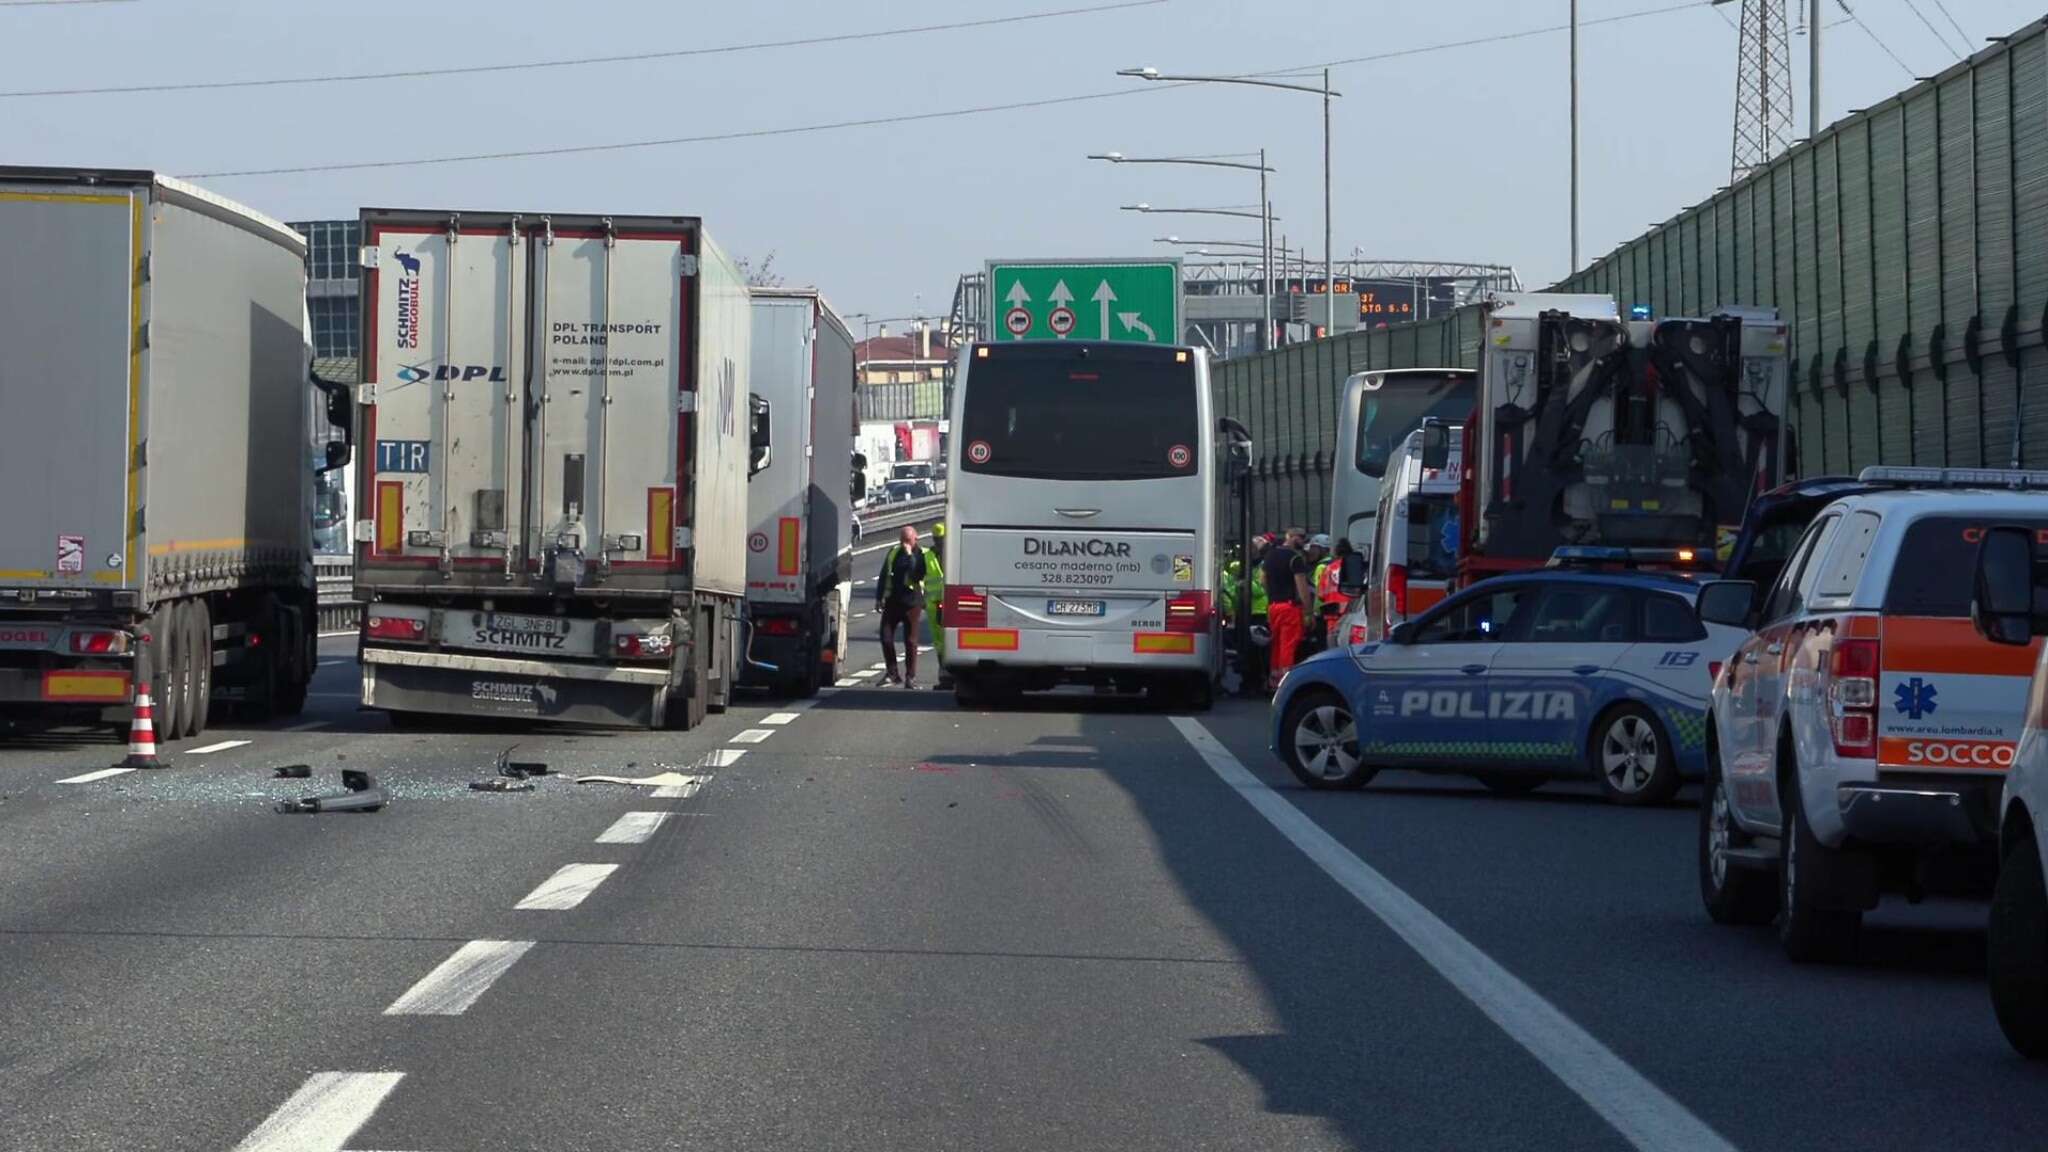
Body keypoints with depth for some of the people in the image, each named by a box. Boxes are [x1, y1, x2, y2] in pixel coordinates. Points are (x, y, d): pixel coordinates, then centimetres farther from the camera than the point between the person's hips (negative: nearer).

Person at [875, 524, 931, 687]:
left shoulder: (922, 555, -3)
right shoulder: (893, 552, 10)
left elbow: (917, 574, -20)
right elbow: (884, 575, 17)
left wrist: (909, 554, -21)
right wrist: (879, 598, 15)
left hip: (912, 602, -4)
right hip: (893, 600, 4)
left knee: (910, 641, -1)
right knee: (886, 636, -2)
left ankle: (910, 677, 7)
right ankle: (892, 673, 9)